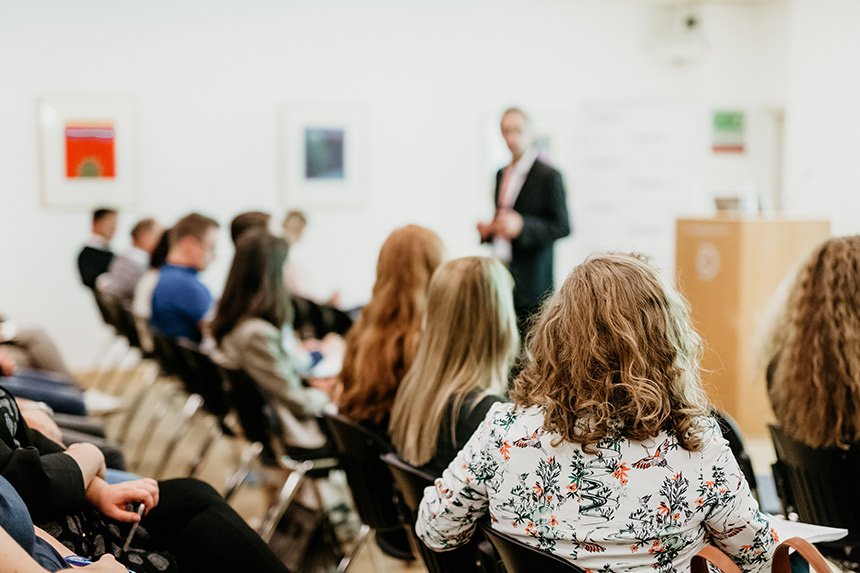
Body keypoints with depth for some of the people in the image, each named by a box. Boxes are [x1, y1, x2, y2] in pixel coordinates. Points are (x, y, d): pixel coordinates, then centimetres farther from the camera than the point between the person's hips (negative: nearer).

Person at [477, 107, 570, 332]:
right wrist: (487, 231, 4)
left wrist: (521, 226, -22)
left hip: (530, 280, -6)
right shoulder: (501, 174, 16)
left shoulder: (549, 176, -5)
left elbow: (563, 227, -8)